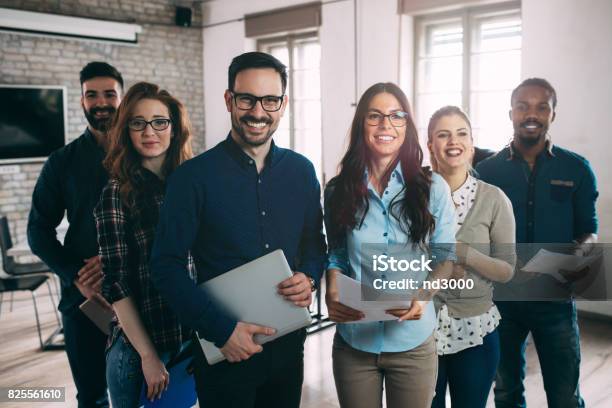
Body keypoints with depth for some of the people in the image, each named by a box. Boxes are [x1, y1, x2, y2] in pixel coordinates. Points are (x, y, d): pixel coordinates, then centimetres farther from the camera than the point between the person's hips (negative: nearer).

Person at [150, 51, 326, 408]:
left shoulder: (301, 171, 0)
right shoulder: (194, 176, -12)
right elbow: (168, 266, -12)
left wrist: (310, 278, -10)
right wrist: (221, 329, -18)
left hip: (289, 347, 4)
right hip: (224, 351, -4)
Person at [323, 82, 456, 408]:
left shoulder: (433, 188, -4)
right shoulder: (338, 191, 0)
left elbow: (445, 257, 1)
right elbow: (336, 256, 8)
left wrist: (423, 296, -17)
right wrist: (332, 296, -12)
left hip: (413, 342, -1)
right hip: (353, 341, 1)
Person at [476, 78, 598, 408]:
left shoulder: (577, 169, -1)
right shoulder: (486, 170, -2)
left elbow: (588, 232, 2)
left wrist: (576, 253, -20)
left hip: (554, 297, 0)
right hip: (501, 295, 1)